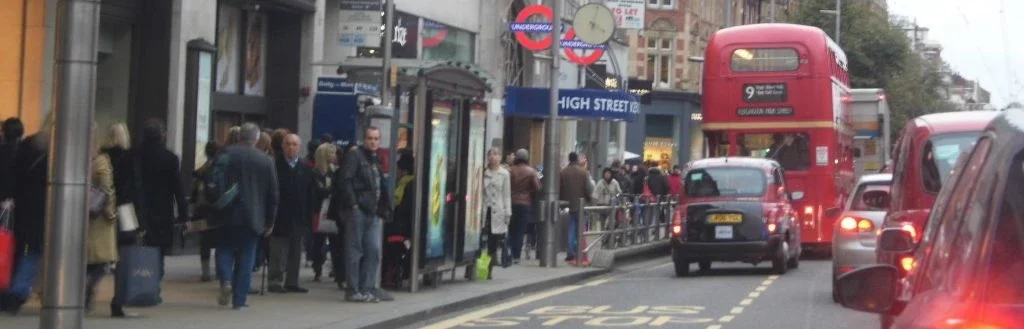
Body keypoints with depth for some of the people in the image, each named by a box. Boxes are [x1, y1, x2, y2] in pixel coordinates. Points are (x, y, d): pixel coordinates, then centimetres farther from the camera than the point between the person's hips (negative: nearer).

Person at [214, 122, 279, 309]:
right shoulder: (266, 161, 1)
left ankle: (226, 280, -12)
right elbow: (273, 195, 4)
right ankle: (239, 300, 5)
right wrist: (269, 222, 12)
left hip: (228, 215, -1)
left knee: (225, 250, 13)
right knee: (246, 257, 6)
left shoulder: (225, 154, -3)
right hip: (253, 217, 1)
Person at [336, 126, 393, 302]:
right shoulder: (354, 155, -5)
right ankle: (353, 291, 3)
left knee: (374, 251, 7)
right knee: (355, 251, -2)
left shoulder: (376, 160, 19)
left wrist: (383, 208, 9)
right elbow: (345, 180, -14)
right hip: (357, 210, -8)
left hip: (372, 213, 8)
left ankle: (367, 288, 13)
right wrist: (352, 204, -18)